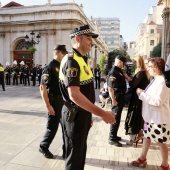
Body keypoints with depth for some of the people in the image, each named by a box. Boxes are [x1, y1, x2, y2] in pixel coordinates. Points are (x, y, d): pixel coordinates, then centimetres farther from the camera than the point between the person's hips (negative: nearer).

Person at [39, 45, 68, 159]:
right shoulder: (49, 67, -13)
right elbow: (42, 87, -18)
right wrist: (48, 106, -21)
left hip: (64, 101, 8)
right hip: (55, 101, -7)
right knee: (52, 127, 4)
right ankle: (43, 147, 27)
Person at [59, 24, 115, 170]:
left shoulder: (80, 60, 12)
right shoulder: (71, 61, -20)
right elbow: (74, 95, -30)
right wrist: (101, 113, -29)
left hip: (82, 114, 10)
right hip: (76, 115, -10)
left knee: (80, 152, 24)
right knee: (74, 157, 7)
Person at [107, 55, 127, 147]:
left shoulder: (119, 71, 11)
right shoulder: (113, 72, -18)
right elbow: (110, 88, -25)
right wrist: (113, 100, -25)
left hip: (121, 97, 10)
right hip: (117, 97, -10)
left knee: (117, 117, 17)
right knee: (115, 118, -2)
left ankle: (114, 135, 29)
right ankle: (112, 138, 8)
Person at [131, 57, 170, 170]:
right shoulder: (155, 80, 10)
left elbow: (158, 101, -26)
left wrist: (142, 94, -21)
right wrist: (143, 93, 2)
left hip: (159, 118, -9)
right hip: (151, 116, 9)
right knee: (147, 137, 19)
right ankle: (142, 159, 35)